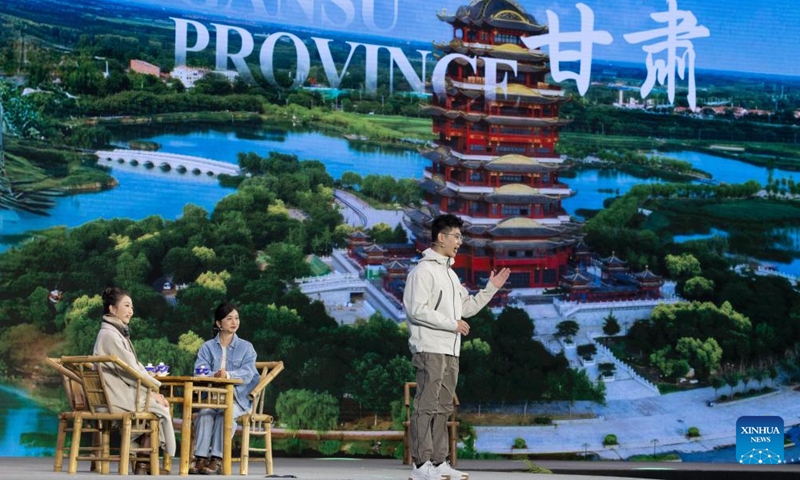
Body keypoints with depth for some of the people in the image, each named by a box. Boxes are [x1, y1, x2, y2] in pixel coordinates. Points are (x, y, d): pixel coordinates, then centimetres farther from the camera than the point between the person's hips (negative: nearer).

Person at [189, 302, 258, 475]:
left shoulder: (246, 347, 9)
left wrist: (228, 375, -28)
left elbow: (247, 373, -8)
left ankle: (217, 459, -37)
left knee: (225, 412, -33)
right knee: (205, 412, -32)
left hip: (237, 397, -1)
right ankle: (201, 458, -38)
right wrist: (214, 375, -28)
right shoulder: (208, 347, 11)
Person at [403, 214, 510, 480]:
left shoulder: (450, 273, 21)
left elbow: (467, 307, 24)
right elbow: (417, 310, -17)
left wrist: (491, 288, 14)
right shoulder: (424, 270, -8)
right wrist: (452, 324, -15)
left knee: (443, 408, 10)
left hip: (450, 351, 9)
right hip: (430, 349, -9)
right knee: (426, 406, -9)